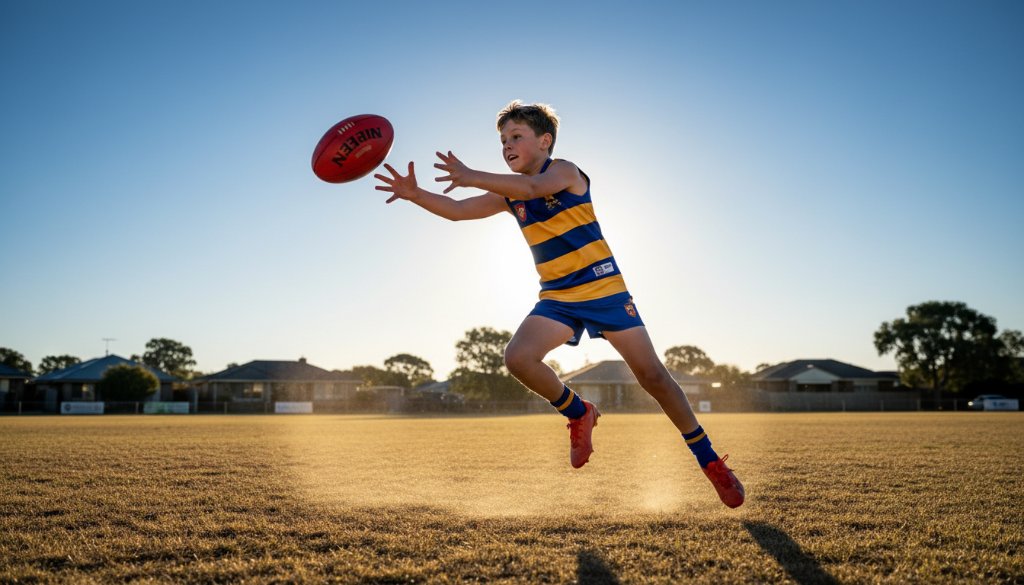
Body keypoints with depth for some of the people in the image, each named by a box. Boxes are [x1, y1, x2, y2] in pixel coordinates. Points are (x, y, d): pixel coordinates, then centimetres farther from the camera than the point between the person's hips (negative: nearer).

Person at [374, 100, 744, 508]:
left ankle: (709, 461, 11)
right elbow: (458, 211, 3)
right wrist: (415, 194, -14)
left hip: (603, 288, -5)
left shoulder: (564, 171, -9)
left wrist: (473, 177, -43)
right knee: (518, 357, -20)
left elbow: (534, 187, -32)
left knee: (651, 374, -6)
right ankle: (579, 414, 6)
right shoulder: (509, 196, 9)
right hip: (557, 298, 5)